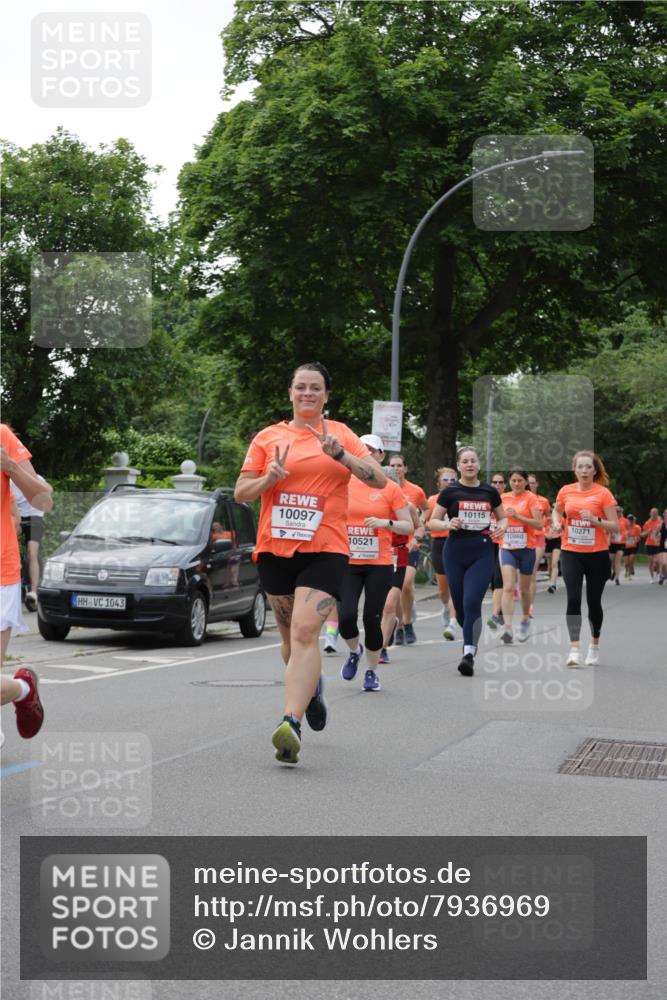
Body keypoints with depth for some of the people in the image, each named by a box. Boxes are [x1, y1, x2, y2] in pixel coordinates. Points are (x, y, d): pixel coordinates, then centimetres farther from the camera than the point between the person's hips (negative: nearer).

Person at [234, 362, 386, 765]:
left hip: (325, 549, -3)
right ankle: (312, 687, 44)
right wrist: (269, 478, -13)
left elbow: (379, 479, -1)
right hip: (275, 548, 3)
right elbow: (241, 493, 7)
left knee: (304, 631, -19)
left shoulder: (340, 434, 7)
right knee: (291, 636, 15)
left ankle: (291, 723, -24)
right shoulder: (269, 437, 8)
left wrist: (340, 453, -15)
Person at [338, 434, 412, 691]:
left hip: (379, 564, -1)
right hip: (348, 563, 1)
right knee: (346, 616, -12)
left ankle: (371, 671, 20)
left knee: (372, 619, -2)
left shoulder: (391, 489, 0)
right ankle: (354, 651, 22)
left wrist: (386, 523, -15)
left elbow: (408, 526, 2)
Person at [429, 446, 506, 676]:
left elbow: (503, 518, 19)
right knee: (460, 606, 7)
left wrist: (501, 527, -4)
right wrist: (449, 524, -15)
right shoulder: (450, 492, 1)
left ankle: (469, 654, -16)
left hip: (482, 553, -1)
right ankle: (472, 640, 36)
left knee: (472, 603, -16)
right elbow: (433, 522, 5)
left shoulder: (490, 491, 6)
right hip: (456, 552, 1)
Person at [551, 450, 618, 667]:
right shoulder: (566, 491, 3)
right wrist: (556, 523, 3)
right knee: (573, 599, -11)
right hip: (571, 553, 2)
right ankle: (574, 649, -12)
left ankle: (595, 645, 27)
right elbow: (556, 511, 23)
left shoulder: (603, 493, -7)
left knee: (593, 601, 8)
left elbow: (615, 525, -8)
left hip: (597, 554, -2)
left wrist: (595, 520, -24)